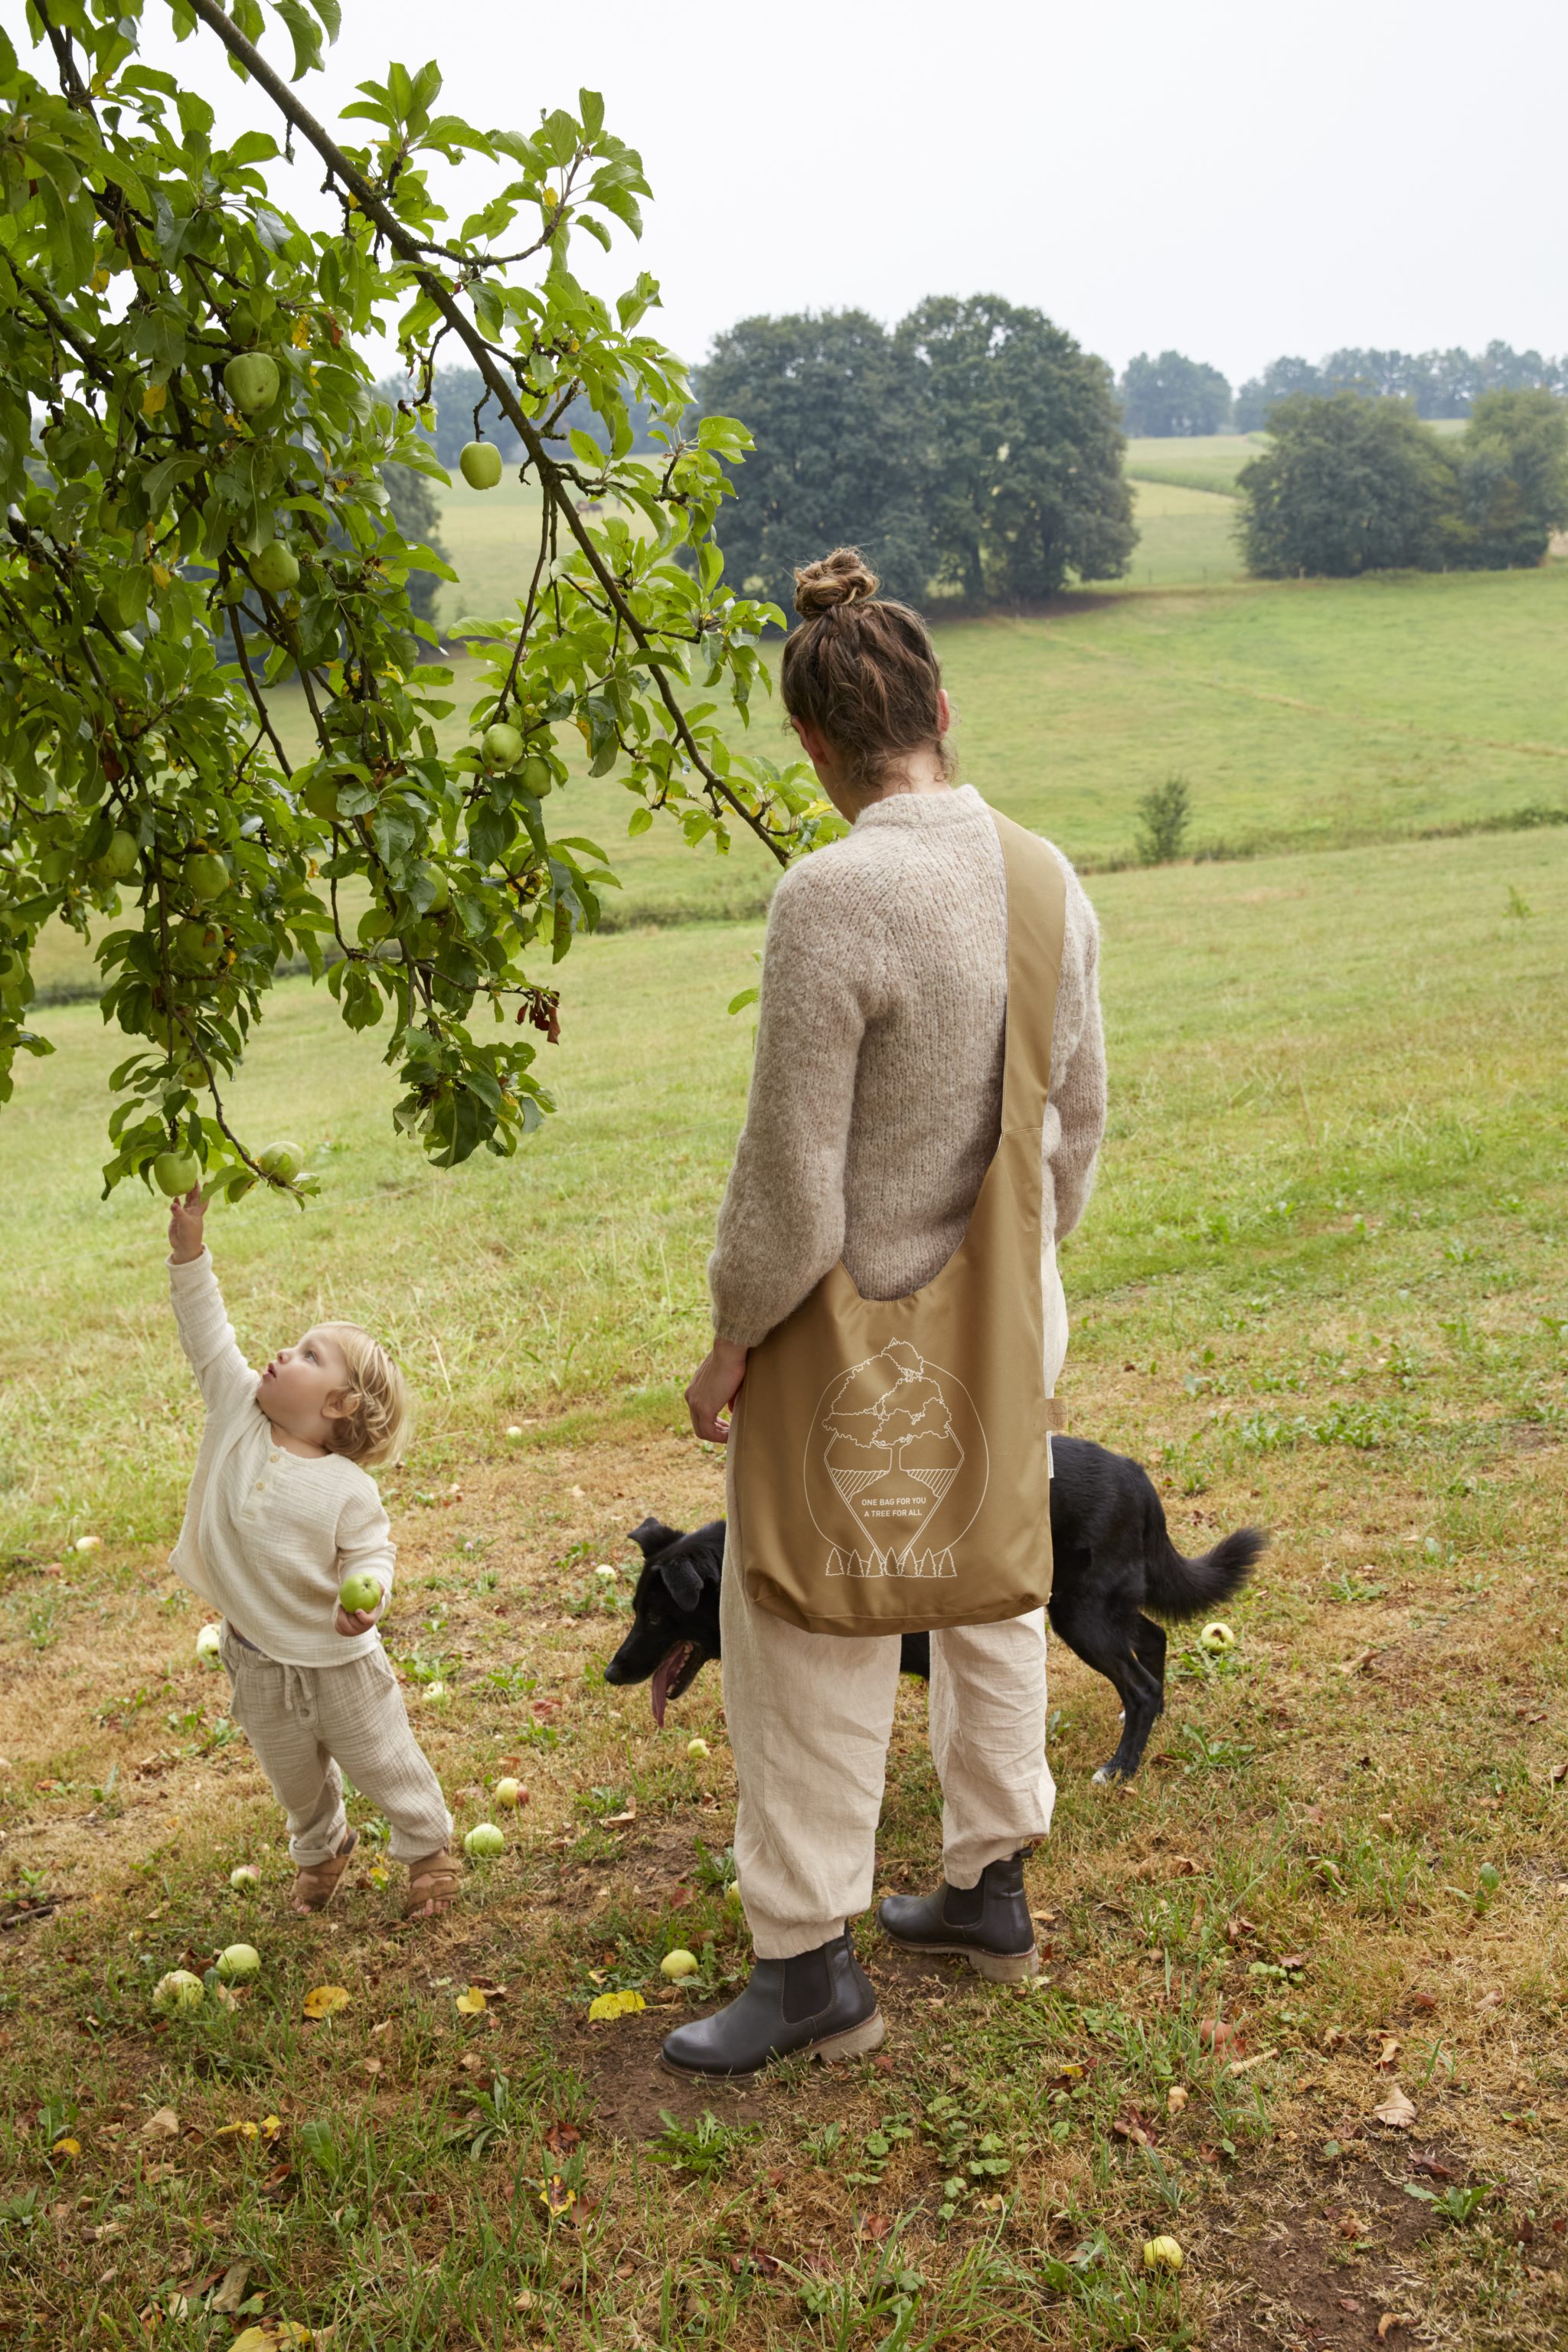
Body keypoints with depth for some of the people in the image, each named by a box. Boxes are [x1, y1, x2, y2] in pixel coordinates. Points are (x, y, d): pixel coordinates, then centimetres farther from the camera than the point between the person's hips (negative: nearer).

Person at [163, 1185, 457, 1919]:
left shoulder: (347, 1490, -23)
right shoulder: (238, 1416, -12)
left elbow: (372, 1552, -14)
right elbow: (206, 1336, -13)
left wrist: (365, 1596, -36)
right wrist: (189, 1251, -21)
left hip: (338, 1664, -4)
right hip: (258, 1665, 4)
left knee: (385, 1768, 16)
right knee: (295, 1782, 25)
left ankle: (426, 1848, 41)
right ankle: (321, 1851, 52)